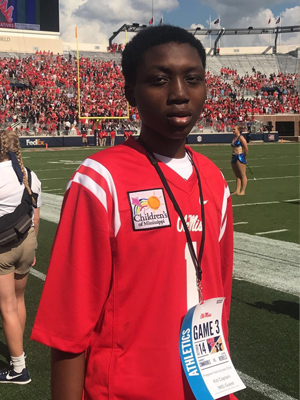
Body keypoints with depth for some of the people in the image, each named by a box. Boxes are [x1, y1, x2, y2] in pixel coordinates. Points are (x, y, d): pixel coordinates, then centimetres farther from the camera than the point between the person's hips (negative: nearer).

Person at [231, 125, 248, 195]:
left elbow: (246, 148, -14)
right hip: (234, 157, 9)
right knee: (237, 175, 10)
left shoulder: (241, 138, -10)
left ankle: (243, 191, 0)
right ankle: (237, 191, 13)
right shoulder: (234, 138, 15)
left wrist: (244, 155, -4)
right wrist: (234, 155, 12)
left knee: (242, 175, -2)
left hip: (240, 157, -9)